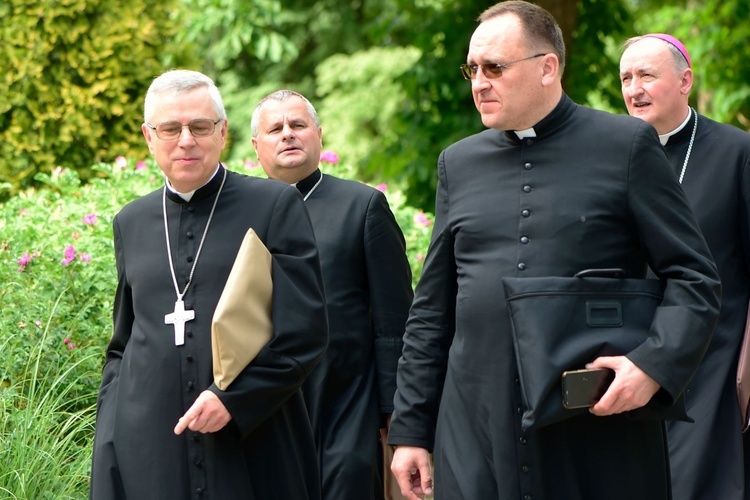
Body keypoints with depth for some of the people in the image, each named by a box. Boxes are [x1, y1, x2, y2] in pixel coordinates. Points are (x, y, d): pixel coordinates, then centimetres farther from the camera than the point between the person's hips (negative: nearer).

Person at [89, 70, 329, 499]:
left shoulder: (276, 205, 1)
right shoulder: (131, 222, 13)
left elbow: (306, 332, -4)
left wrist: (233, 397, -13)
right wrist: (109, 441, 8)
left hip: (254, 449, -3)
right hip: (148, 455, 3)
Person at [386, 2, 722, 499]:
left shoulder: (626, 145, 1)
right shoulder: (459, 163, 13)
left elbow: (695, 278, -1)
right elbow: (431, 310, 15)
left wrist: (655, 364, -17)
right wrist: (411, 429, 11)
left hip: (601, 425, -3)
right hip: (476, 434, 3)